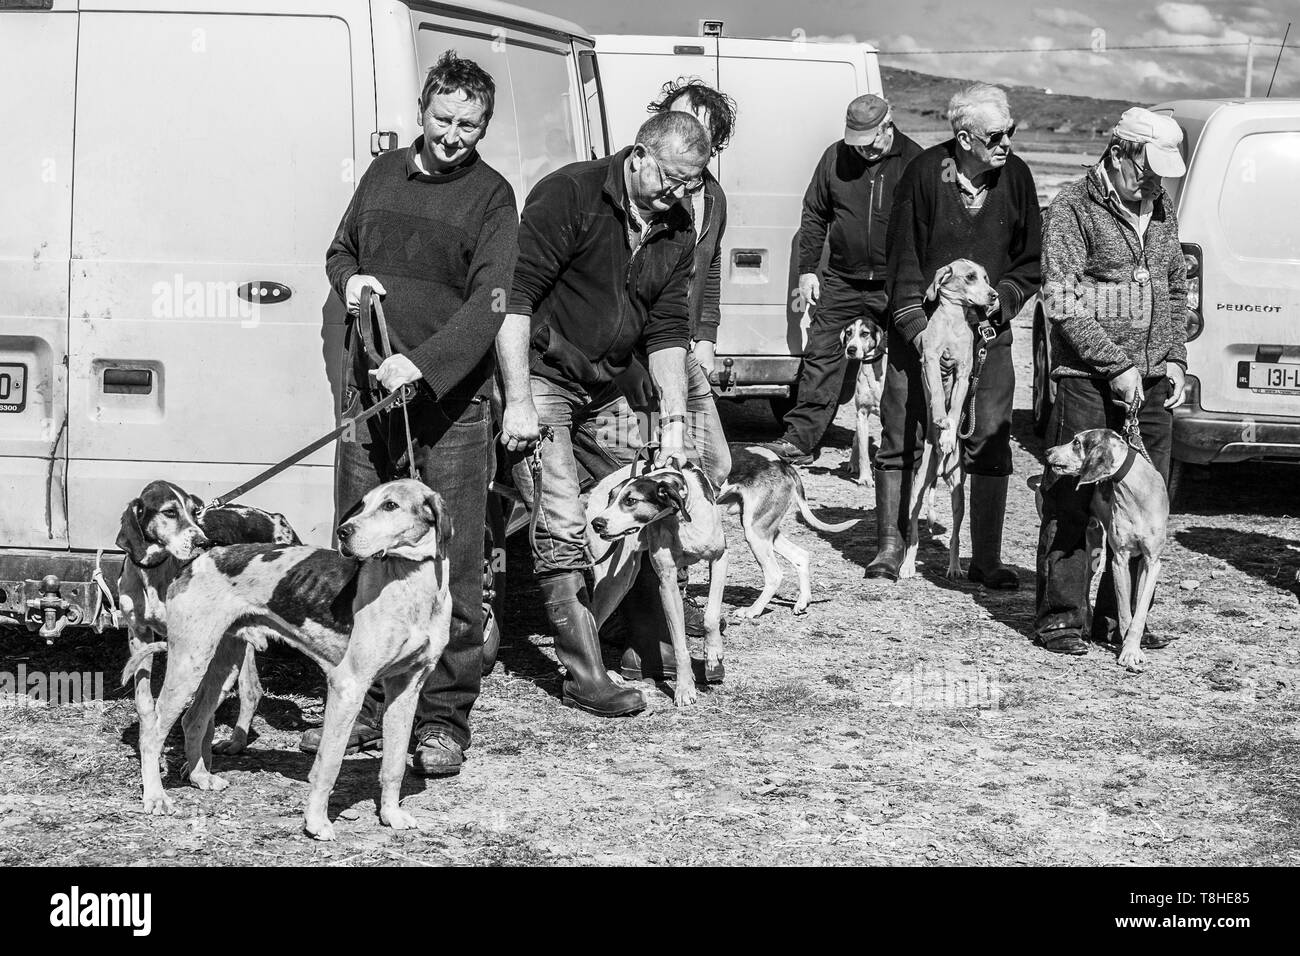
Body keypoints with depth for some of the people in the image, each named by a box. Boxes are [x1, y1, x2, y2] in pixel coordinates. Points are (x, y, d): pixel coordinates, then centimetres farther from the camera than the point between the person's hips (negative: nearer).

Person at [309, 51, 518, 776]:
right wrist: (351, 278, 2)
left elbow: (488, 303, -12)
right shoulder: (384, 173, 12)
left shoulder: (492, 197, -2)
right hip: (370, 390, 4)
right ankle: (366, 708, 16)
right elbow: (339, 250, 26)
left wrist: (421, 364, -25)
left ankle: (445, 721, 3)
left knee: (452, 566, -3)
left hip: (450, 397, -4)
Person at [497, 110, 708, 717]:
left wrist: (674, 422, -6)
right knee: (562, 529, -13)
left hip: (606, 389, 7)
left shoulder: (677, 231, 5)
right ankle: (586, 677, -11)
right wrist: (519, 403, -25)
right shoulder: (569, 195, -16)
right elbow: (514, 297, -20)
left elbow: (667, 331, 5)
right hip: (539, 375, -7)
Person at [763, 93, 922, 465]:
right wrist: (807, 269, 7)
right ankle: (800, 440, 1)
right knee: (821, 355, -1)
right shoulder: (835, 157, 2)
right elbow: (814, 215, 11)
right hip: (842, 281, 2)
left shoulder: (914, 161, -6)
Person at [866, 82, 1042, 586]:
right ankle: (890, 546, 15)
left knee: (990, 445, -2)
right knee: (901, 440, 2)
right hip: (922, 328, -2)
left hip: (988, 333, 2)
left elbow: (1030, 262, 7)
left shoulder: (1015, 176, -1)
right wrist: (915, 324, -14)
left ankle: (987, 559, 6)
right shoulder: (926, 172, -9)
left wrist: (999, 305, -7)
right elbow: (904, 256, -7)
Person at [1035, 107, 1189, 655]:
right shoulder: (1073, 209, -6)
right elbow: (1062, 302, -11)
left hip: (1152, 383, 6)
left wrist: (1175, 360, 10)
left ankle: (1118, 617, 14)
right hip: (1088, 380, -6)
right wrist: (1116, 365, -15)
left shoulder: (1161, 210, 15)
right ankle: (1061, 616, 3)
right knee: (1073, 500, -5)